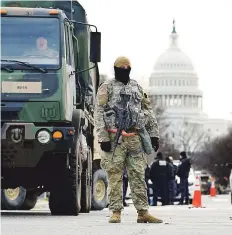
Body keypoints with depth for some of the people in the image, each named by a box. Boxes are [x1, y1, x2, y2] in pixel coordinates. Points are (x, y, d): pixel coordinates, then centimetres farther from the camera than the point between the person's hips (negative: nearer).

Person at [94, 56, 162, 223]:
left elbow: (148, 111, 18)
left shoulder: (137, 87, 16)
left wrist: (154, 134, 10)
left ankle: (143, 212, 3)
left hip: (135, 139, 4)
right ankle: (116, 212, 0)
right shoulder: (107, 88, 2)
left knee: (138, 176, 2)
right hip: (115, 139, -4)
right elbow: (99, 114, -4)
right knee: (115, 177, -3)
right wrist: (103, 138, -13)